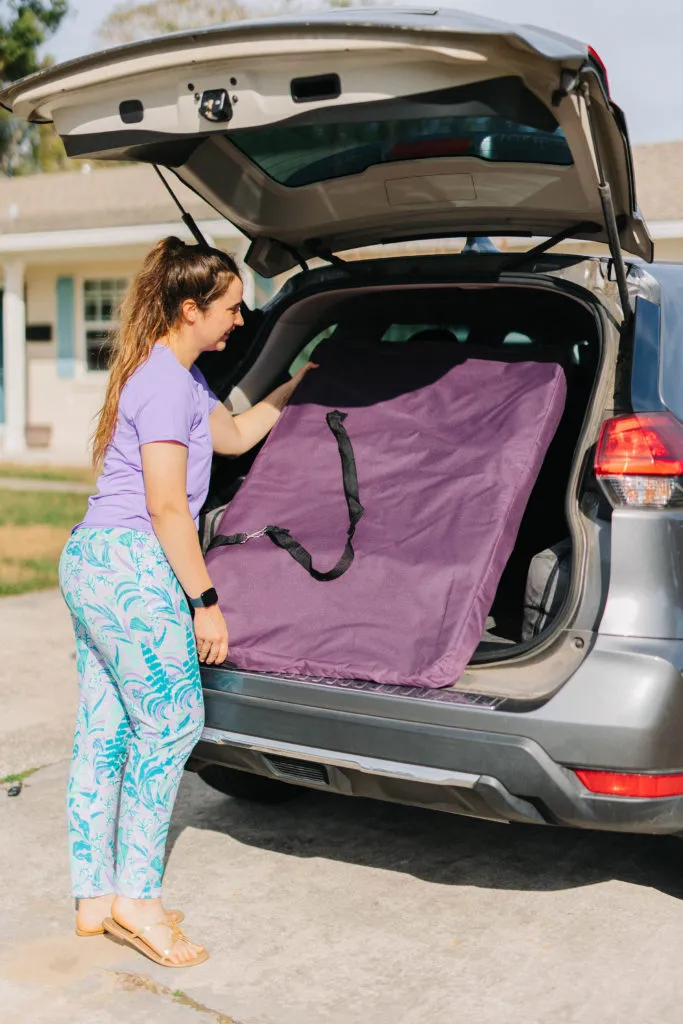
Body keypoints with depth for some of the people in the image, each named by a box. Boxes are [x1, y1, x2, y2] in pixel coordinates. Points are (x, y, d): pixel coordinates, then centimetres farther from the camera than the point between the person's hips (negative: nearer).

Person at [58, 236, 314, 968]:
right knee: (170, 722, -3)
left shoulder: (177, 374, 18)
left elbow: (233, 435, 33)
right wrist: (204, 600, -14)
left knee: (102, 733, 11)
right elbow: (167, 507, -17)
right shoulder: (165, 382, -13)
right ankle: (135, 896, 4)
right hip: (131, 566, -10)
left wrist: (298, 384, 36)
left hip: (91, 559, 10)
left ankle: (95, 899, 19)